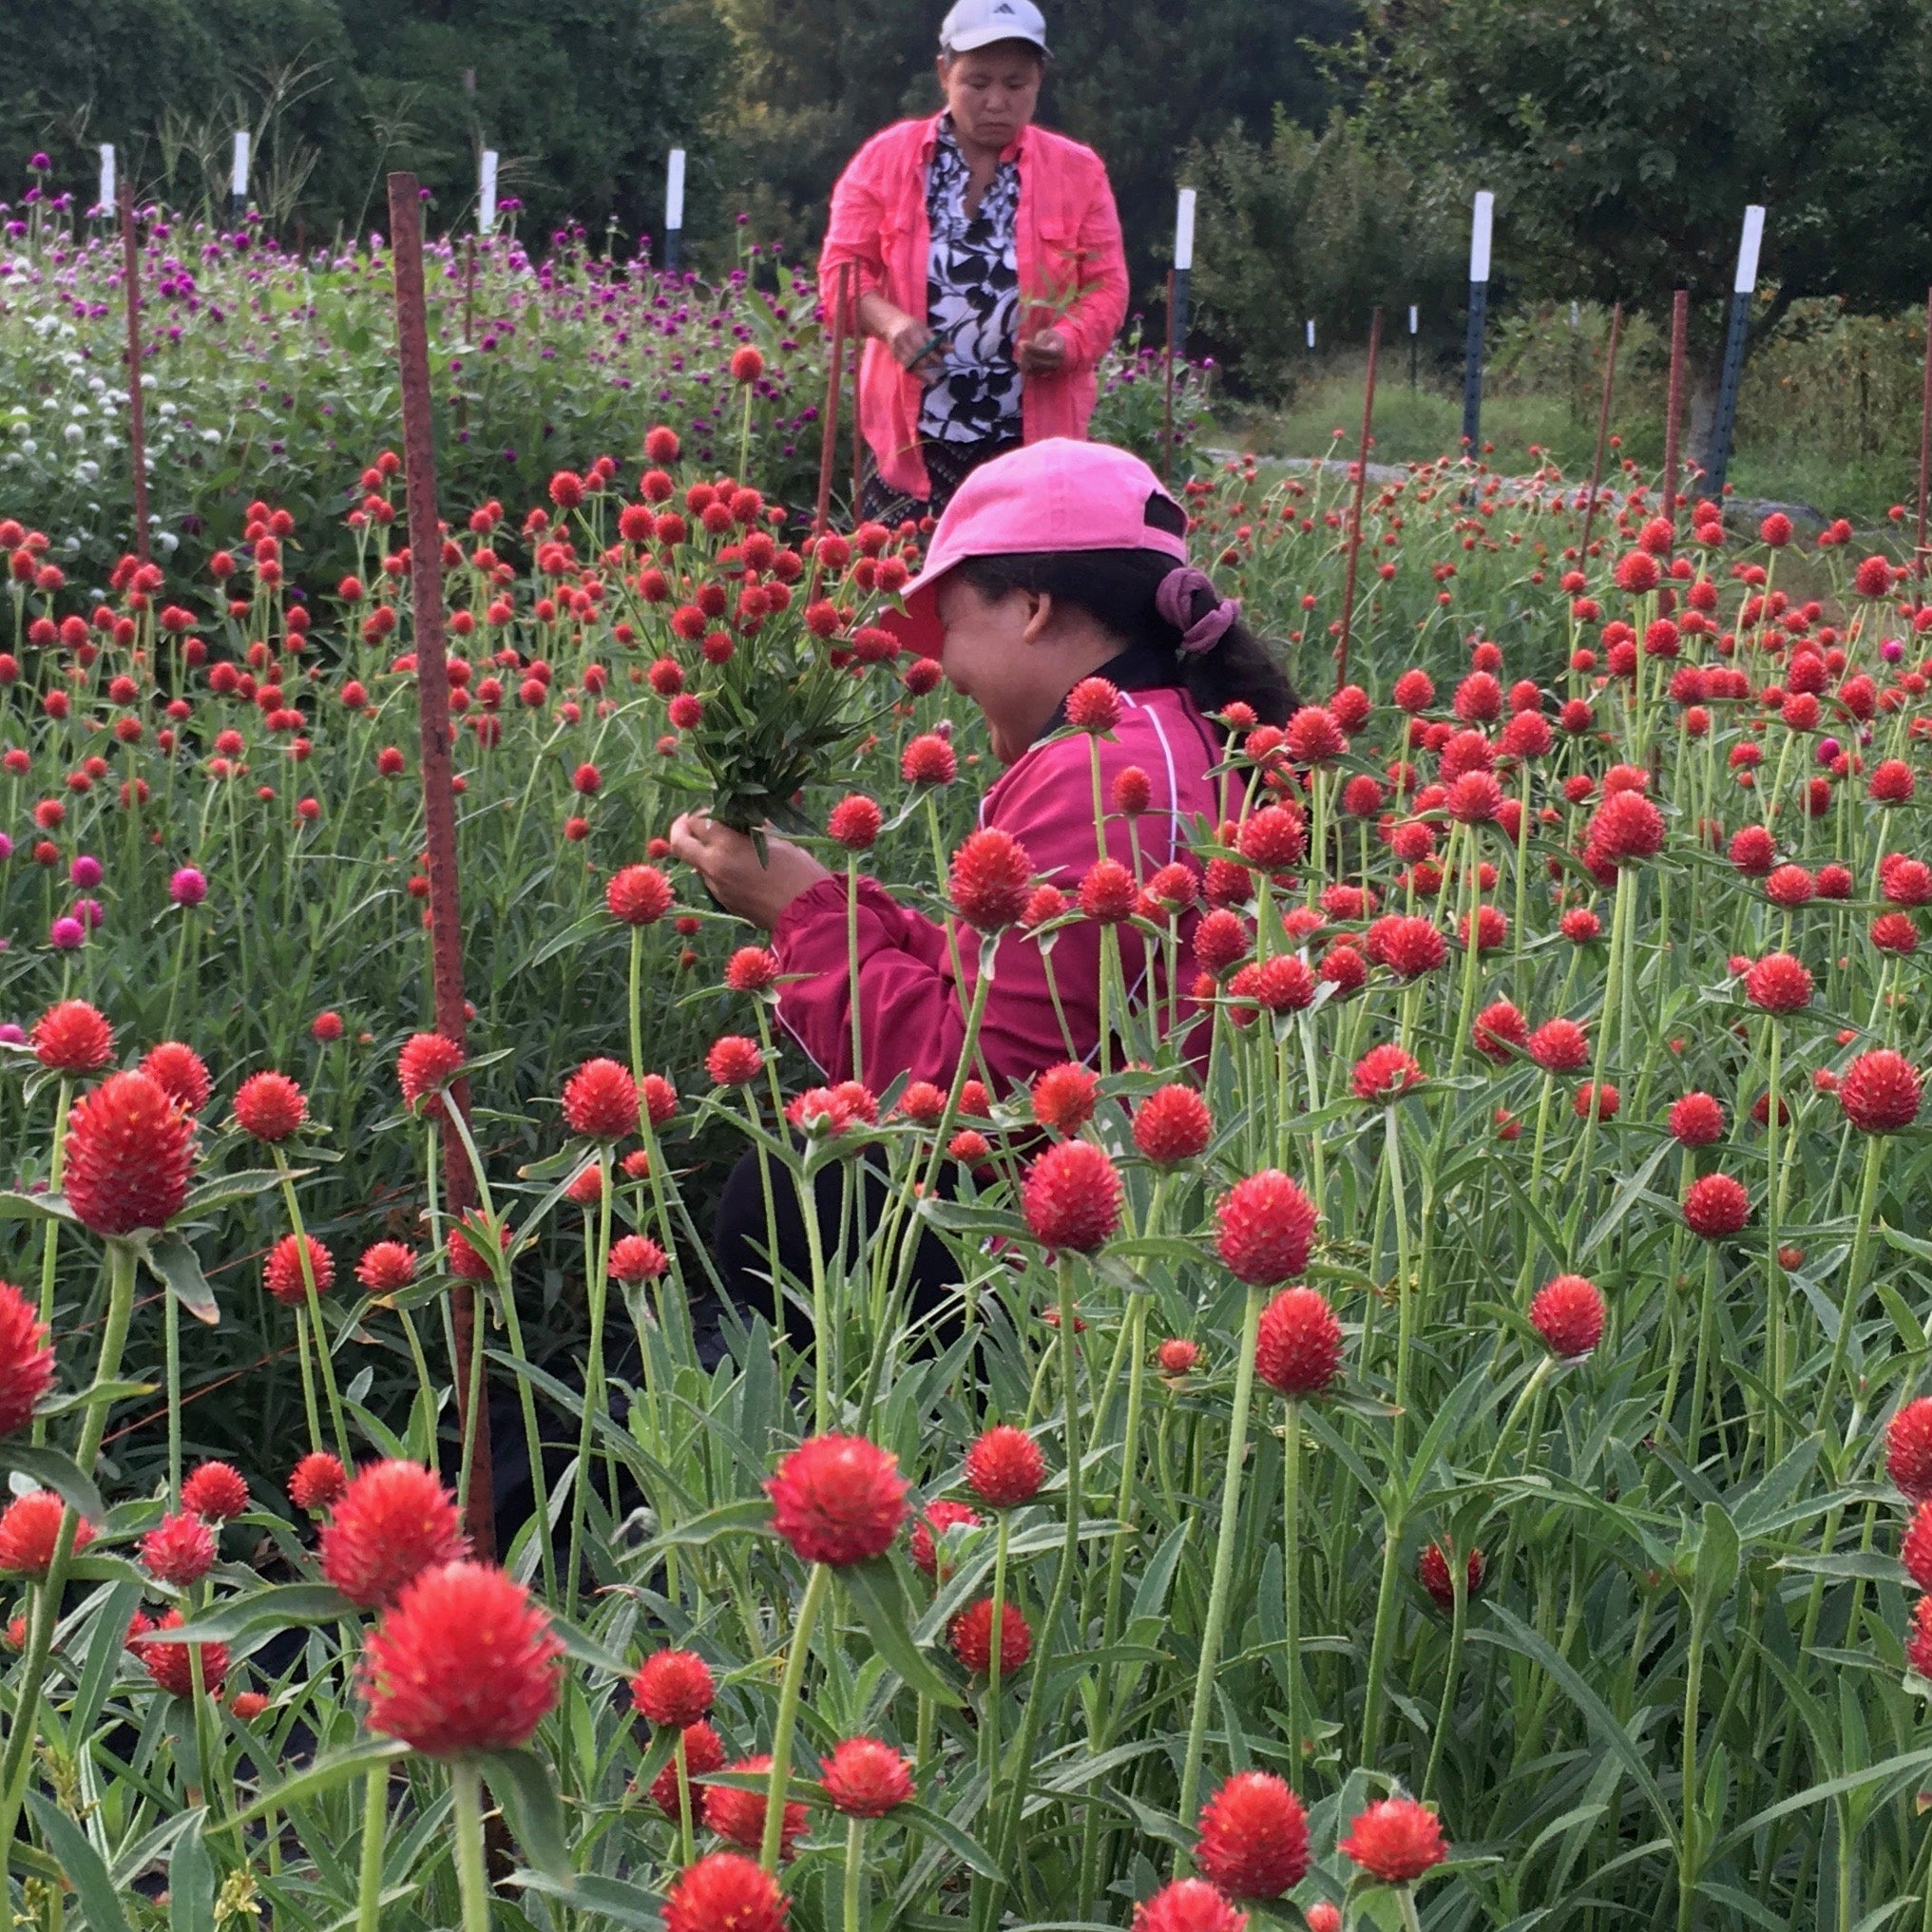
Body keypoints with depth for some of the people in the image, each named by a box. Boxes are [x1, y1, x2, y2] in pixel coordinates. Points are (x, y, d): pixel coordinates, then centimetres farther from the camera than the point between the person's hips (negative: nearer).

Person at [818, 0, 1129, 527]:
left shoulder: (1078, 171, 5)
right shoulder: (886, 157, 4)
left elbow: (1106, 286, 5)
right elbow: (843, 265, 4)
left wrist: (1067, 342, -17)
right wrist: (890, 322, -17)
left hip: (1033, 442, 0)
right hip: (910, 437, 0)